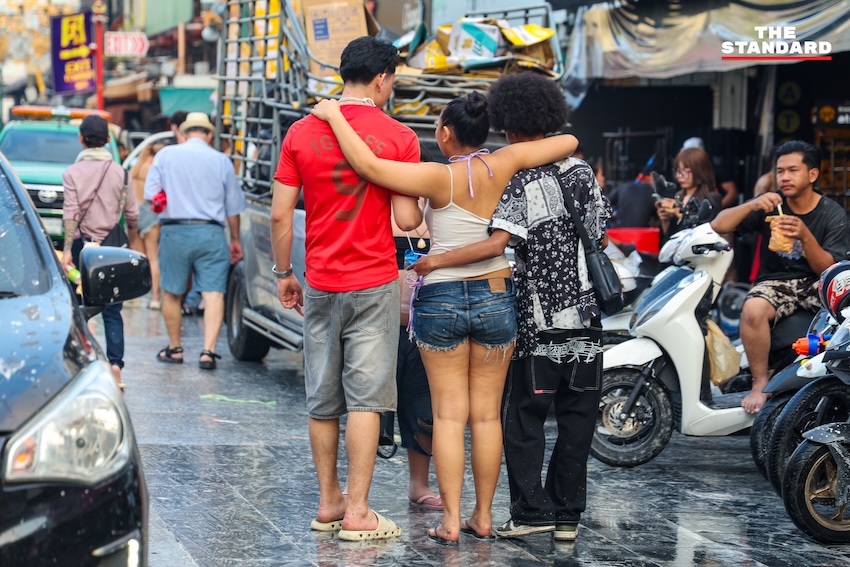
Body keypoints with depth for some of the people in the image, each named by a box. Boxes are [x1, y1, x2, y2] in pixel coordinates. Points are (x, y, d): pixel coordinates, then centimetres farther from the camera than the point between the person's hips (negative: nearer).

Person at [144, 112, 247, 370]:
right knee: (214, 293, -2)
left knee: (171, 294, 14)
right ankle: (208, 351, -13)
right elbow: (233, 207, 11)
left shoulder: (165, 155, 3)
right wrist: (235, 240, 24)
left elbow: (150, 195, -1)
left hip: (175, 232, 0)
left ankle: (175, 348, 24)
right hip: (211, 233, 0)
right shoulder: (221, 161, 5)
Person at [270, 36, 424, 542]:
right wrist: (424, 213, 13)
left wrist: (284, 274, 13)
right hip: (374, 284, -3)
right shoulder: (398, 137, -7)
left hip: (320, 285, 4)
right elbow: (407, 220, -9)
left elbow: (281, 215, 1)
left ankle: (328, 503, 20)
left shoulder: (302, 133, 2)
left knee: (322, 400, 11)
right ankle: (357, 512, -2)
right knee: (365, 398, -1)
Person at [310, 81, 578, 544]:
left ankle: (450, 522, 0)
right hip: (496, 298, 3)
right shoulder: (502, 166, -5)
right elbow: (568, 142, -1)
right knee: (486, 414, 9)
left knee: (449, 414, 2)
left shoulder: (439, 178, -14)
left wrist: (334, 116, -13)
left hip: (439, 299, -2)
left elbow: (368, 165, -23)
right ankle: (483, 517, 14)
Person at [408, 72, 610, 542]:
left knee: (523, 417, 4)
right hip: (587, 317, 6)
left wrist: (437, 261, -18)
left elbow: (497, 243, -24)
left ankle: (531, 511, 0)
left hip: (541, 322, -6)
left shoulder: (521, 182, -12)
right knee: (576, 418, 8)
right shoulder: (582, 172, 7)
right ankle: (567, 515, 12)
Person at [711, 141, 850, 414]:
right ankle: (760, 383, -21)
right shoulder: (771, 204, 2)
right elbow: (718, 225, -6)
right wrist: (752, 205, -23)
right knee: (752, 310, -35)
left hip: (815, 282, 0)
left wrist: (805, 237, -24)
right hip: (775, 281, 0)